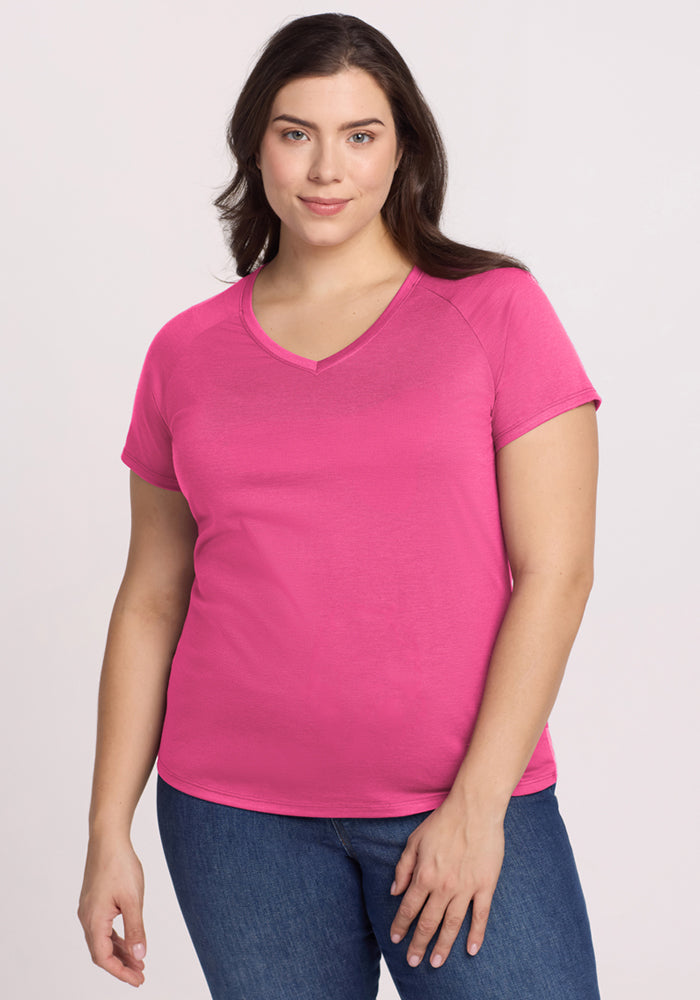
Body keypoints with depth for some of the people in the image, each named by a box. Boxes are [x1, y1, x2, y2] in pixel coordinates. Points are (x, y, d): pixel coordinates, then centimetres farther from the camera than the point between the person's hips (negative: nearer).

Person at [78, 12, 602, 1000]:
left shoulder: (495, 309, 0)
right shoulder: (187, 352, 7)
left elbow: (555, 569, -5)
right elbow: (151, 599, 10)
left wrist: (479, 804, -10)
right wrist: (110, 831, 7)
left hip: (466, 808, -2)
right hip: (238, 809, 2)